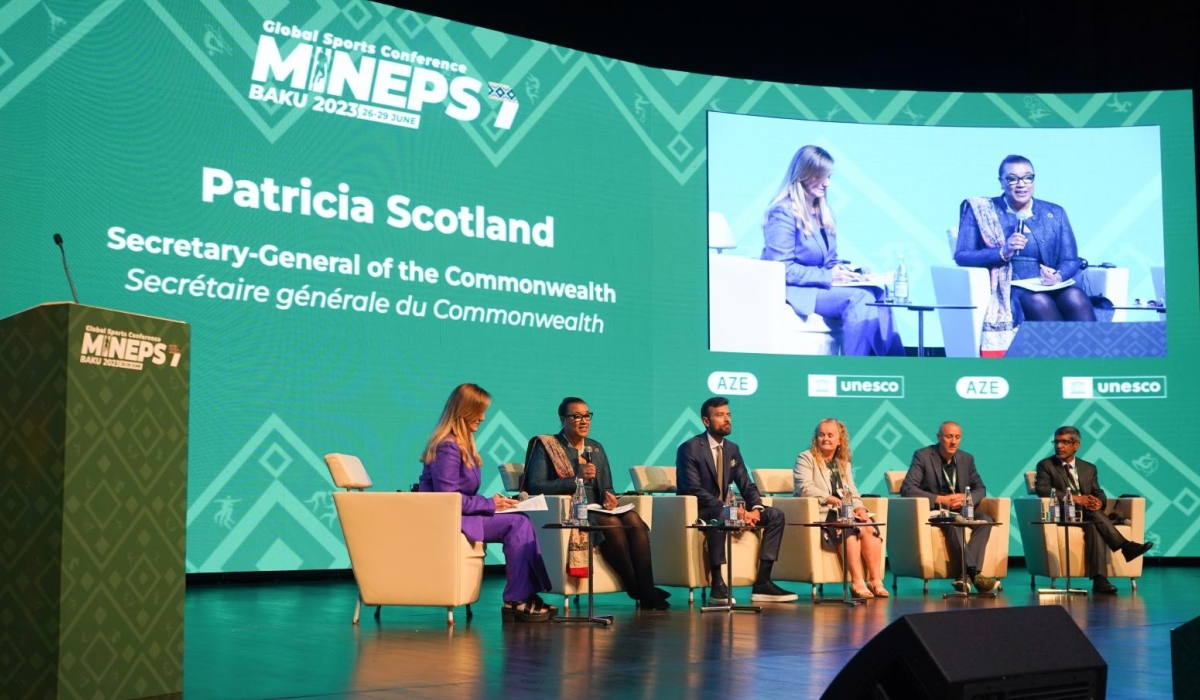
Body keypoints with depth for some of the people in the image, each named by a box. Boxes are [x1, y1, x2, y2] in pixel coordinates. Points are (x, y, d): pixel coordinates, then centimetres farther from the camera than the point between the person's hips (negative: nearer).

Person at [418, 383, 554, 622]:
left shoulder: (462, 444, 16)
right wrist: (489, 504, -13)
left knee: (521, 522, -8)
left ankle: (526, 596, -11)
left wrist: (492, 502, 0)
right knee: (517, 523, -17)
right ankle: (516, 600, -13)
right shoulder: (447, 447, -15)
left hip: (457, 515, 9)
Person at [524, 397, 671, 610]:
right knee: (612, 524, -33)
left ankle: (646, 590, -32)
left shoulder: (597, 449, 21)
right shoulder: (546, 446, 4)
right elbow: (535, 485, -9)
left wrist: (609, 497, -7)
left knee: (634, 519, -27)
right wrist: (576, 480, -18)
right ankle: (636, 592, -24)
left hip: (596, 510, 5)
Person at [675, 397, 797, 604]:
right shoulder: (689, 448, -12)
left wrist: (756, 508, -13)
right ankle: (718, 585, -37)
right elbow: (694, 490, -22)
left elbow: (747, 486, 10)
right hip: (695, 513, -8)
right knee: (720, 515, -41)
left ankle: (762, 583, -8)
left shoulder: (732, 449, 11)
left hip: (722, 511, 8)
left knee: (775, 515, -4)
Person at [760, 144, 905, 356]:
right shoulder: (783, 213, -10)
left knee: (877, 295, -21)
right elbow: (782, 269, -16)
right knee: (859, 297, -30)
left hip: (821, 286, 7)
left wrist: (843, 272, -3)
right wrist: (827, 276, -19)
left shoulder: (823, 212, 16)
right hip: (794, 291, -7)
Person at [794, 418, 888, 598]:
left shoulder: (843, 462, 24)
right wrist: (834, 500, -20)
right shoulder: (805, 458, 4)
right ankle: (857, 581, -34)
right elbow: (805, 488, -12)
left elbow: (852, 490, 16)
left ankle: (875, 580, -27)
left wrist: (859, 507, -6)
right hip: (818, 514, -6)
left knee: (869, 528, -23)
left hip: (843, 514, 6)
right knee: (850, 528, -33)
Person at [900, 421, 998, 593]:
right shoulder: (923, 456, -5)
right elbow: (907, 489, -13)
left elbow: (980, 489, 13)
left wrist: (966, 498, -12)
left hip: (960, 510, 5)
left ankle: (964, 576, -33)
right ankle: (972, 573, -42)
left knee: (985, 520, -24)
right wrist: (939, 499, -22)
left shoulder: (966, 459, 11)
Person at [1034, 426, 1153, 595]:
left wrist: (1099, 502, -16)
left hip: (1087, 515, 3)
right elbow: (1042, 489, -10)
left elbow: (1099, 494, 11)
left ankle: (1099, 579, -46)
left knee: (1094, 527, -35)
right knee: (1093, 515, -33)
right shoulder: (1046, 465, 8)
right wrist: (1074, 498, -20)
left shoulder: (1089, 468, 21)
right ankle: (1125, 547, -36)